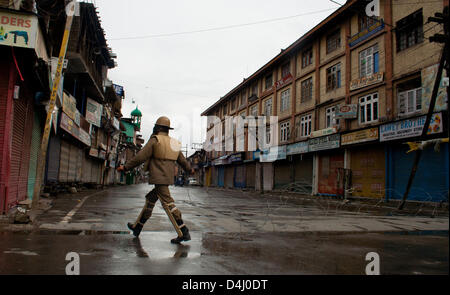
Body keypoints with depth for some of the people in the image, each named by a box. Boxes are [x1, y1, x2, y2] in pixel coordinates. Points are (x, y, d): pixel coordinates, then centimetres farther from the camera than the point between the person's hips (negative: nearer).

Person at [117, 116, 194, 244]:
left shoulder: (155, 140, -7)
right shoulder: (173, 143, 14)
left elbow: (140, 157, -12)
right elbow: (182, 160, 25)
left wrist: (126, 167, -5)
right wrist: (189, 169, 43)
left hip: (159, 178, -8)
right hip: (168, 179, 8)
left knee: (168, 203, -11)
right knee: (150, 199, 19)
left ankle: (184, 232, -15)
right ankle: (137, 226, 31)